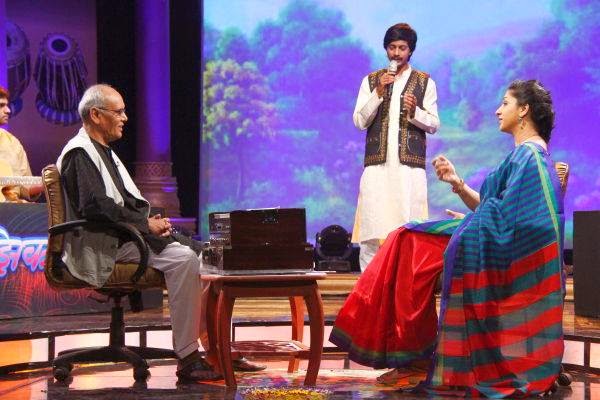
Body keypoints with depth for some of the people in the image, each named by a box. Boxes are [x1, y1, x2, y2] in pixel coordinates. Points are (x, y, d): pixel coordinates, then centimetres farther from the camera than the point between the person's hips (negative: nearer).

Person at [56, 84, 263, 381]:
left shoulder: (103, 151, 23)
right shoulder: (80, 153, -10)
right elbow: (97, 206, -23)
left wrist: (150, 219, 4)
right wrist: (145, 224, -17)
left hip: (127, 234, 10)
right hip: (104, 245, -10)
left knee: (195, 258, -1)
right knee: (183, 259, -25)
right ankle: (187, 359, -23)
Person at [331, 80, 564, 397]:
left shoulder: (529, 154, -13)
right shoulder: (524, 154, 18)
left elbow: (508, 216, -22)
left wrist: (469, 222, -6)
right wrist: (458, 184, 2)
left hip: (504, 250, -9)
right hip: (500, 244, 9)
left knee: (412, 245, -10)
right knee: (409, 242, 4)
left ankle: (415, 352, -2)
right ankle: (411, 352, 1)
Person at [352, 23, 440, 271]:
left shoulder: (425, 82, 10)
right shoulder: (371, 81, 13)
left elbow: (434, 124, 8)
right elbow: (360, 121, 5)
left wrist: (414, 111, -12)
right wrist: (379, 92, -7)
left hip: (409, 165, -1)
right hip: (377, 164, 1)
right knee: (372, 231, -6)